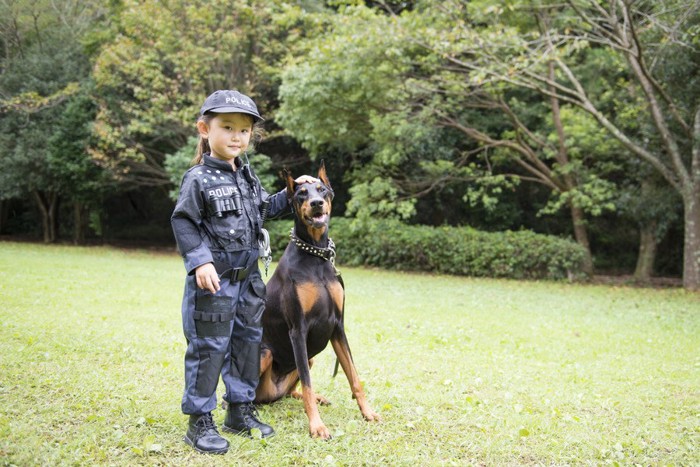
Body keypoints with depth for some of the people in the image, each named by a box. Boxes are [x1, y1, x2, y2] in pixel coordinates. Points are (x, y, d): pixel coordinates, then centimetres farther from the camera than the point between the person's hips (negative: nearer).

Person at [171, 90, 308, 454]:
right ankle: (199, 422, 6)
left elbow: (264, 208, 25)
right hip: (213, 280, -8)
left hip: (248, 278, 8)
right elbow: (183, 223, -15)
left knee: (247, 342, 13)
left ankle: (240, 411, 26)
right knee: (209, 347, -4)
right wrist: (201, 261, -24)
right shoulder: (198, 178, -12)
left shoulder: (247, 175, 11)